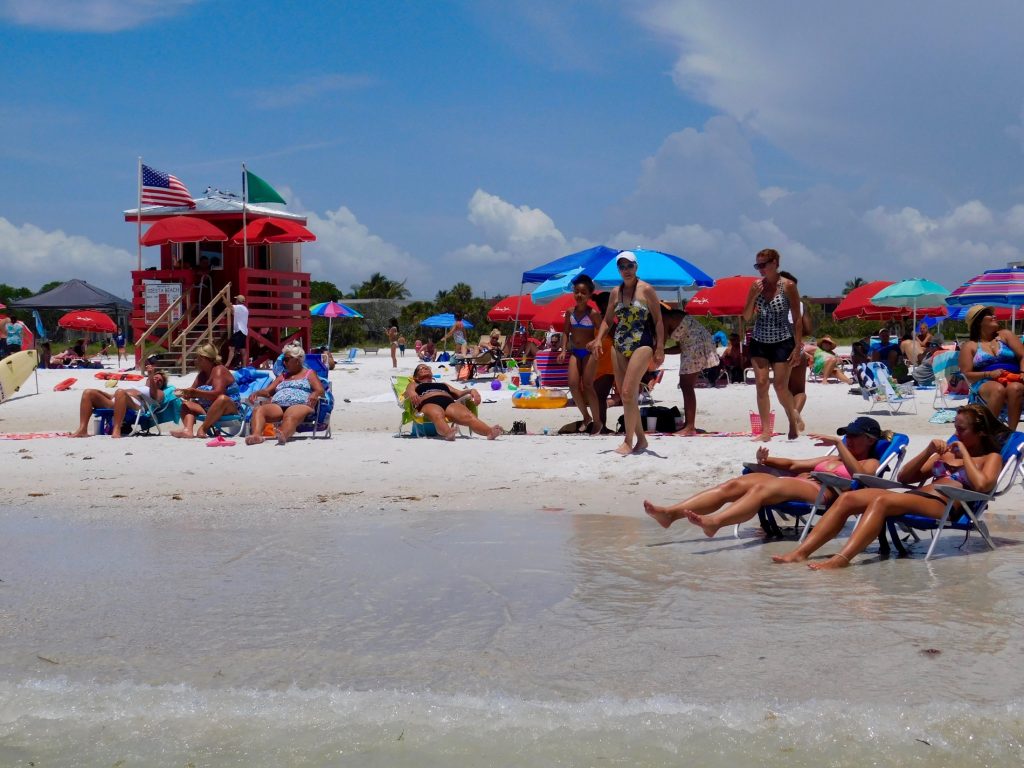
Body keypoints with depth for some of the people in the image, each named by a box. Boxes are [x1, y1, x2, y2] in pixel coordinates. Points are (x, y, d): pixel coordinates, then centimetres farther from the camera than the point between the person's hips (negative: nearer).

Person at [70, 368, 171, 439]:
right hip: (113, 403, 7)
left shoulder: (159, 392, 26)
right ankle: (82, 429, -28)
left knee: (120, 392, -38)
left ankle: (116, 430, -47)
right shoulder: (137, 388, 44)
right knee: (88, 392, -14)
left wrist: (151, 379, -9)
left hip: (135, 404, -7)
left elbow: (154, 397, 1)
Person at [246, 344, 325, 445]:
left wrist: (315, 394, -20)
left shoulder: (309, 373, 21)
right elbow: (268, 391, 28)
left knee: (291, 416, -43)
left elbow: (320, 390, 5)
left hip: (299, 405, -5)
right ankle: (256, 435, -56)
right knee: (258, 410, -29)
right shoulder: (283, 376, 35)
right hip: (277, 406, 5)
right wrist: (257, 393, 5)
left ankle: (283, 435, -74)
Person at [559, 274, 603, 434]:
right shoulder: (570, 312, 4)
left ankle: (597, 421, 5)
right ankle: (586, 416, 12)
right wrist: (564, 350, 2)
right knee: (573, 384, -6)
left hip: (589, 352, -5)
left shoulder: (593, 313, -10)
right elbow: (566, 332, 11)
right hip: (574, 351, 5)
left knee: (587, 385, -7)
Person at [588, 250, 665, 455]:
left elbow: (658, 320, -5)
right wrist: (598, 339, 2)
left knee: (628, 392, -15)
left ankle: (628, 441, -7)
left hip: (641, 345, -6)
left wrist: (660, 348, -11)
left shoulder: (646, 290, -4)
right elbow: (607, 320, 19)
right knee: (624, 395, 7)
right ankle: (641, 438, 18)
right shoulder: (615, 292, 12)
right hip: (619, 346, 6)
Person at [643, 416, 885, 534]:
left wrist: (839, 444, -12)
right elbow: (794, 465, 35)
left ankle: (713, 522, -60)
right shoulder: (834, 459, 39)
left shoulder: (870, 463, 17)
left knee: (762, 488, -35)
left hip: (819, 491, -7)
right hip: (796, 483, 7)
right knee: (733, 485, -16)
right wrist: (767, 460, 17)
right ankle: (669, 513, -32)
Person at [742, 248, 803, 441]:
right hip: (759, 342, 4)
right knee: (761, 385, -3)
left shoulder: (788, 286, -8)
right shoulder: (756, 286, 3)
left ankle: (793, 417, 25)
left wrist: (798, 347, -11)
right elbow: (747, 317, 6)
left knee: (780, 386, -3)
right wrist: (753, 297, -11)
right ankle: (765, 431, 0)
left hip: (782, 342, -4)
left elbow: (797, 319, -7)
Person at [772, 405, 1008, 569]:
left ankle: (841, 559, -50)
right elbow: (904, 477, 25)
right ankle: (801, 552, -30)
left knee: (882, 500, -35)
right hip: (915, 496, 7)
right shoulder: (948, 452, 32)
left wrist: (964, 453, 0)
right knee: (848, 498, -16)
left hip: (943, 505, -7)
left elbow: (982, 485, -11)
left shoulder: (992, 458, 14)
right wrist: (929, 451, 13)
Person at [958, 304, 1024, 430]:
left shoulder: (1004, 335, 19)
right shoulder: (970, 346, 13)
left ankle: (1011, 432, -38)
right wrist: (989, 374, -14)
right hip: (984, 384, -1)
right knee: (998, 389, -38)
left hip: (1013, 381, 2)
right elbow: (967, 375, 2)